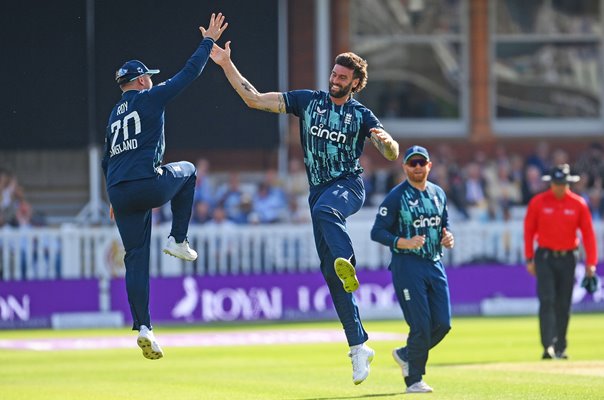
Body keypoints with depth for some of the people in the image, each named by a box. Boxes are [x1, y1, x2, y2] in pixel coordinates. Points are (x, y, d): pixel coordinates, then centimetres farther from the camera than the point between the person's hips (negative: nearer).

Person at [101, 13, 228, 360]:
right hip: (149, 184, -6)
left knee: (136, 259, 6)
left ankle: (144, 326, -6)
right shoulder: (150, 98, 3)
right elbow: (190, 72, 3)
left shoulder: (115, 115, 23)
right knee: (187, 170, 27)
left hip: (119, 192, 6)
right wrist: (208, 41, 14)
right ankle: (179, 240, 20)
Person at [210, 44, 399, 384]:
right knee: (331, 274, -1)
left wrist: (385, 139, -27)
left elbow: (393, 154, -4)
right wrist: (226, 65, -2)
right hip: (320, 189, 3)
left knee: (324, 210, -40)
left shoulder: (361, 115, 4)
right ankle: (359, 346, 3)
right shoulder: (308, 101, 9)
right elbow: (254, 100, 5)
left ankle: (347, 262, -52)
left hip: (349, 186, -3)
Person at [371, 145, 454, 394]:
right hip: (407, 265, -6)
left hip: (435, 264, 6)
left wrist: (448, 239, 0)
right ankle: (414, 380, 4)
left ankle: (406, 355, 25)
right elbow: (377, 232, -8)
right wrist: (404, 243, -23)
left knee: (443, 324, 1)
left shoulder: (439, 194, 13)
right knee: (421, 325, -10)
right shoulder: (396, 196, -6)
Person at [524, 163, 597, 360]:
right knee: (547, 301, -13)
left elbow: (588, 233, 2)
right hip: (545, 257, -2)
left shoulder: (578, 204, 0)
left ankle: (560, 348, 13)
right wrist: (529, 260, -1)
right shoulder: (538, 202, -2)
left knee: (564, 305, 5)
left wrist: (590, 262, -3)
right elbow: (529, 231, 3)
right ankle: (548, 346, -20)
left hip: (567, 258, 2)